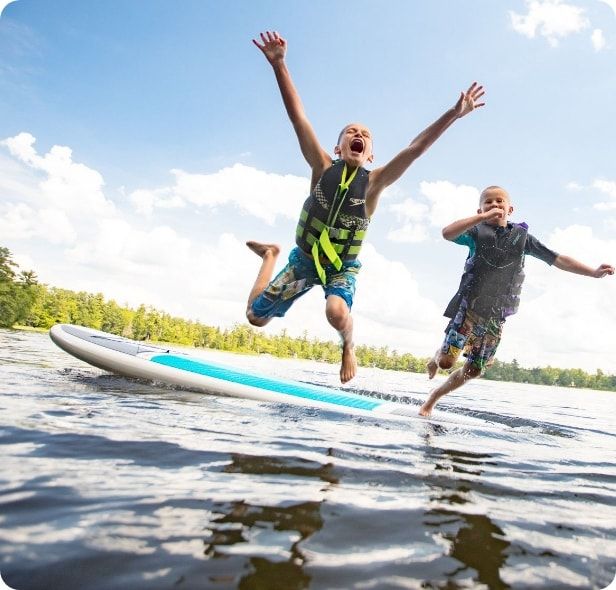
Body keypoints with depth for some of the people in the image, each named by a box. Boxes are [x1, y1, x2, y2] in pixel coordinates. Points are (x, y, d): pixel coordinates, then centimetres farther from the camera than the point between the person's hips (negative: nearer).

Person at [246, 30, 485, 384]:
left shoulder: (374, 182, -12)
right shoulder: (323, 168, -11)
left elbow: (415, 149, -19)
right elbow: (299, 118, -18)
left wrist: (453, 114, -26)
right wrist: (279, 64, -24)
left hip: (343, 266, -1)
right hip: (305, 257, 2)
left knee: (337, 312, -36)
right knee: (256, 317, 7)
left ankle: (348, 345, 3)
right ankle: (271, 255, 36)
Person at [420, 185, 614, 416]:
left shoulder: (522, 236, 8)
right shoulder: (476, 232, -2)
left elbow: (557, 259, 10)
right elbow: (447, 233, -22)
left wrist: (593, 272, 5)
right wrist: (482, 217, -26)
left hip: (496, 314, 4)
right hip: (468, 306, -4)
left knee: (473, 370, 7)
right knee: (447, 361, -11)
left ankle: (433, 398, 26)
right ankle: (436, 358, 27)